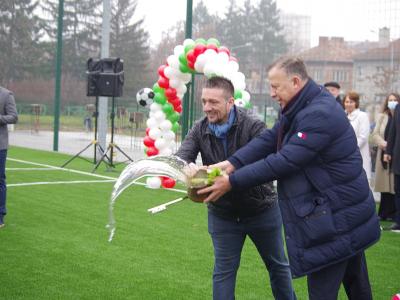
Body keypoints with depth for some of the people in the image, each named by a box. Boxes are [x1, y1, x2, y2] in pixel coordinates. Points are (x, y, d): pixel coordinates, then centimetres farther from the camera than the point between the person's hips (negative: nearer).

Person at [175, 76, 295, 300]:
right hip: (222, 213, 2)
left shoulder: (254, 127, -20)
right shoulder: (200, 130, -7)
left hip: (261, 210, -2)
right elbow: (182, 157, -19)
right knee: (223, 271, 7)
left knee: (278, 265, 16)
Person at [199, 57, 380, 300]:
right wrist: (231, 164, -13)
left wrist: (232, 182, -21)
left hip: (336, 219, -10)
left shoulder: (320, 115, -24)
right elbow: (269, 139, 2)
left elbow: (284, 162, -25)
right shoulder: (303, 108, 9)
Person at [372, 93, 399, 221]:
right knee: (385, 183, 4)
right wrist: (383, 143, -12)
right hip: (385, 155, 3)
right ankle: (385, 213, 11)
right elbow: (375, 135, 7)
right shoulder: (382, 117, 14)